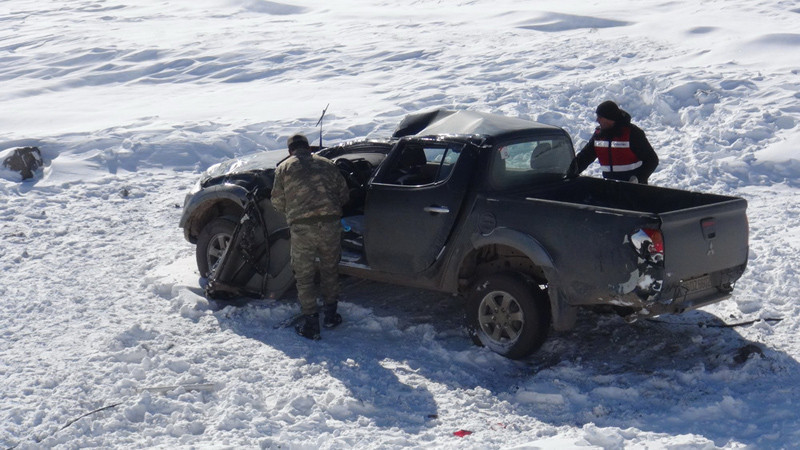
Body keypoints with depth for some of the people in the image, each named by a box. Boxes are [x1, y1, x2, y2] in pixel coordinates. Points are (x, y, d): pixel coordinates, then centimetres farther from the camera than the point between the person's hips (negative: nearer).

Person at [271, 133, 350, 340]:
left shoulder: (283, 168, 10)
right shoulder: (326, 164, 17)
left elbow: (278, 202, 9)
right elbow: (344, 194, 17)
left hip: (301, 227, -2)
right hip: (330, 224, 2)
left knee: (304, 276, 7)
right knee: (330, 269, 20)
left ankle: (310, 324, 6)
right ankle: (330, 314, 26)